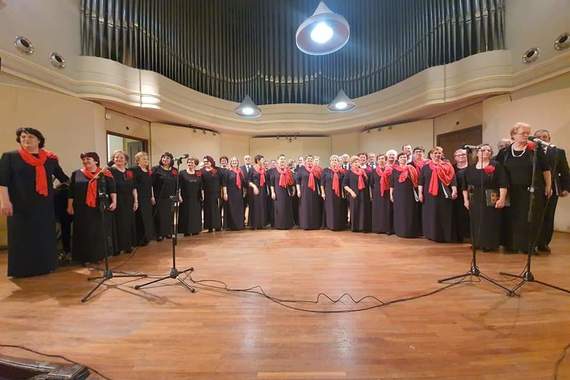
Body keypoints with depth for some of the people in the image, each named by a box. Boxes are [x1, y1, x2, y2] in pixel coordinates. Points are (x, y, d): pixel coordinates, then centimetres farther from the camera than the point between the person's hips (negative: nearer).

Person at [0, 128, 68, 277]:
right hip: (21, 205, -2)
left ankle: (44, 266, 18)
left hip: (44, 205, 3)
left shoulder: (50, 158, 8)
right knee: (22, 237, 4)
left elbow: (62, 177, 17)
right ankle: (21, 269, 15)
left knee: (45, 236, 7)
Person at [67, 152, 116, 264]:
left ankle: (100, 255, 18)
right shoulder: (76, 174, 7)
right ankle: (85, 257, 16)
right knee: (84, 233, 6)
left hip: (101, 208, -1)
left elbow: (112, 189, -1)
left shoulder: (105, 174, 2)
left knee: (101, 232, 6)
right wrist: (70, 206, 5)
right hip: (83, 209, 1)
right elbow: (71, 192, 8)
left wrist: (114, 201, -10)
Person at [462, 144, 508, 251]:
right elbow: (465, 186, 11)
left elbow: (503, 184, -9)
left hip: (491, 201, -3)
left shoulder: (496, 166, -1)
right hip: (475, 201, 4)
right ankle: (478, 243, 21)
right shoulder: (470, 168, 9)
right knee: (476, 223, 9)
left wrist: (502, 199, -17)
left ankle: (490, 244, 12)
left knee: (491, 223, 0)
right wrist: (466, 199, 7)